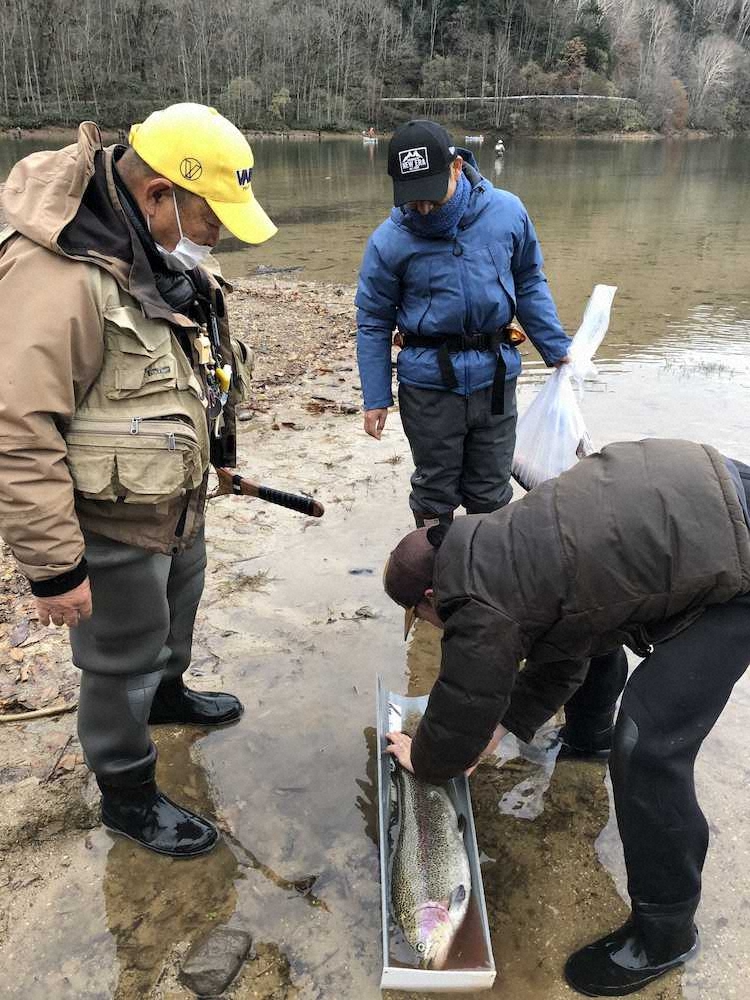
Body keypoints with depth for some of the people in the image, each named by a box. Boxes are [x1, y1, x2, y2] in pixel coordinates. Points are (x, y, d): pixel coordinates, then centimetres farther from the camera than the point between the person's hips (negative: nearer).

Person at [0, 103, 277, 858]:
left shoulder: (164, 251, 0)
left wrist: (212, 458, 20)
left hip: (177, 501, 9)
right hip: (110, 525, -9)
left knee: (175, 616, 30)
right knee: (120, 660, 12)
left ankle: (166, 693, 60)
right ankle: (127, 795, 36)